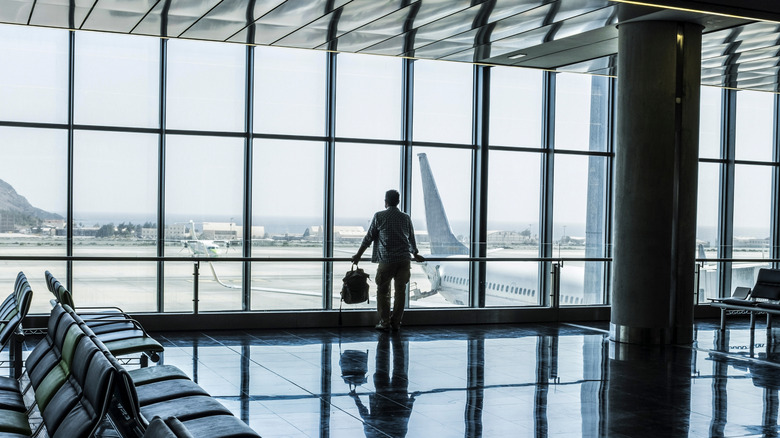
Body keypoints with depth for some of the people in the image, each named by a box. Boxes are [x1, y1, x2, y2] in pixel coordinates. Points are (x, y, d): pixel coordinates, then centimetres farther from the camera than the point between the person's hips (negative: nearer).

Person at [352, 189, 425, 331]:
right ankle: (396, 322, 12)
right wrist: (415, 254, 38)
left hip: (386, 260, -3)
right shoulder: (406, 217, 10)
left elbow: (369, 237, 3)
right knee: (400, 291, 8)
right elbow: (412, 240, 21)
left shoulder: (379, 216, 0)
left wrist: (358, 255, 14)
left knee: (383, 291, 8)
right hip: (404, 260, 3)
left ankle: (385, 322, 7)